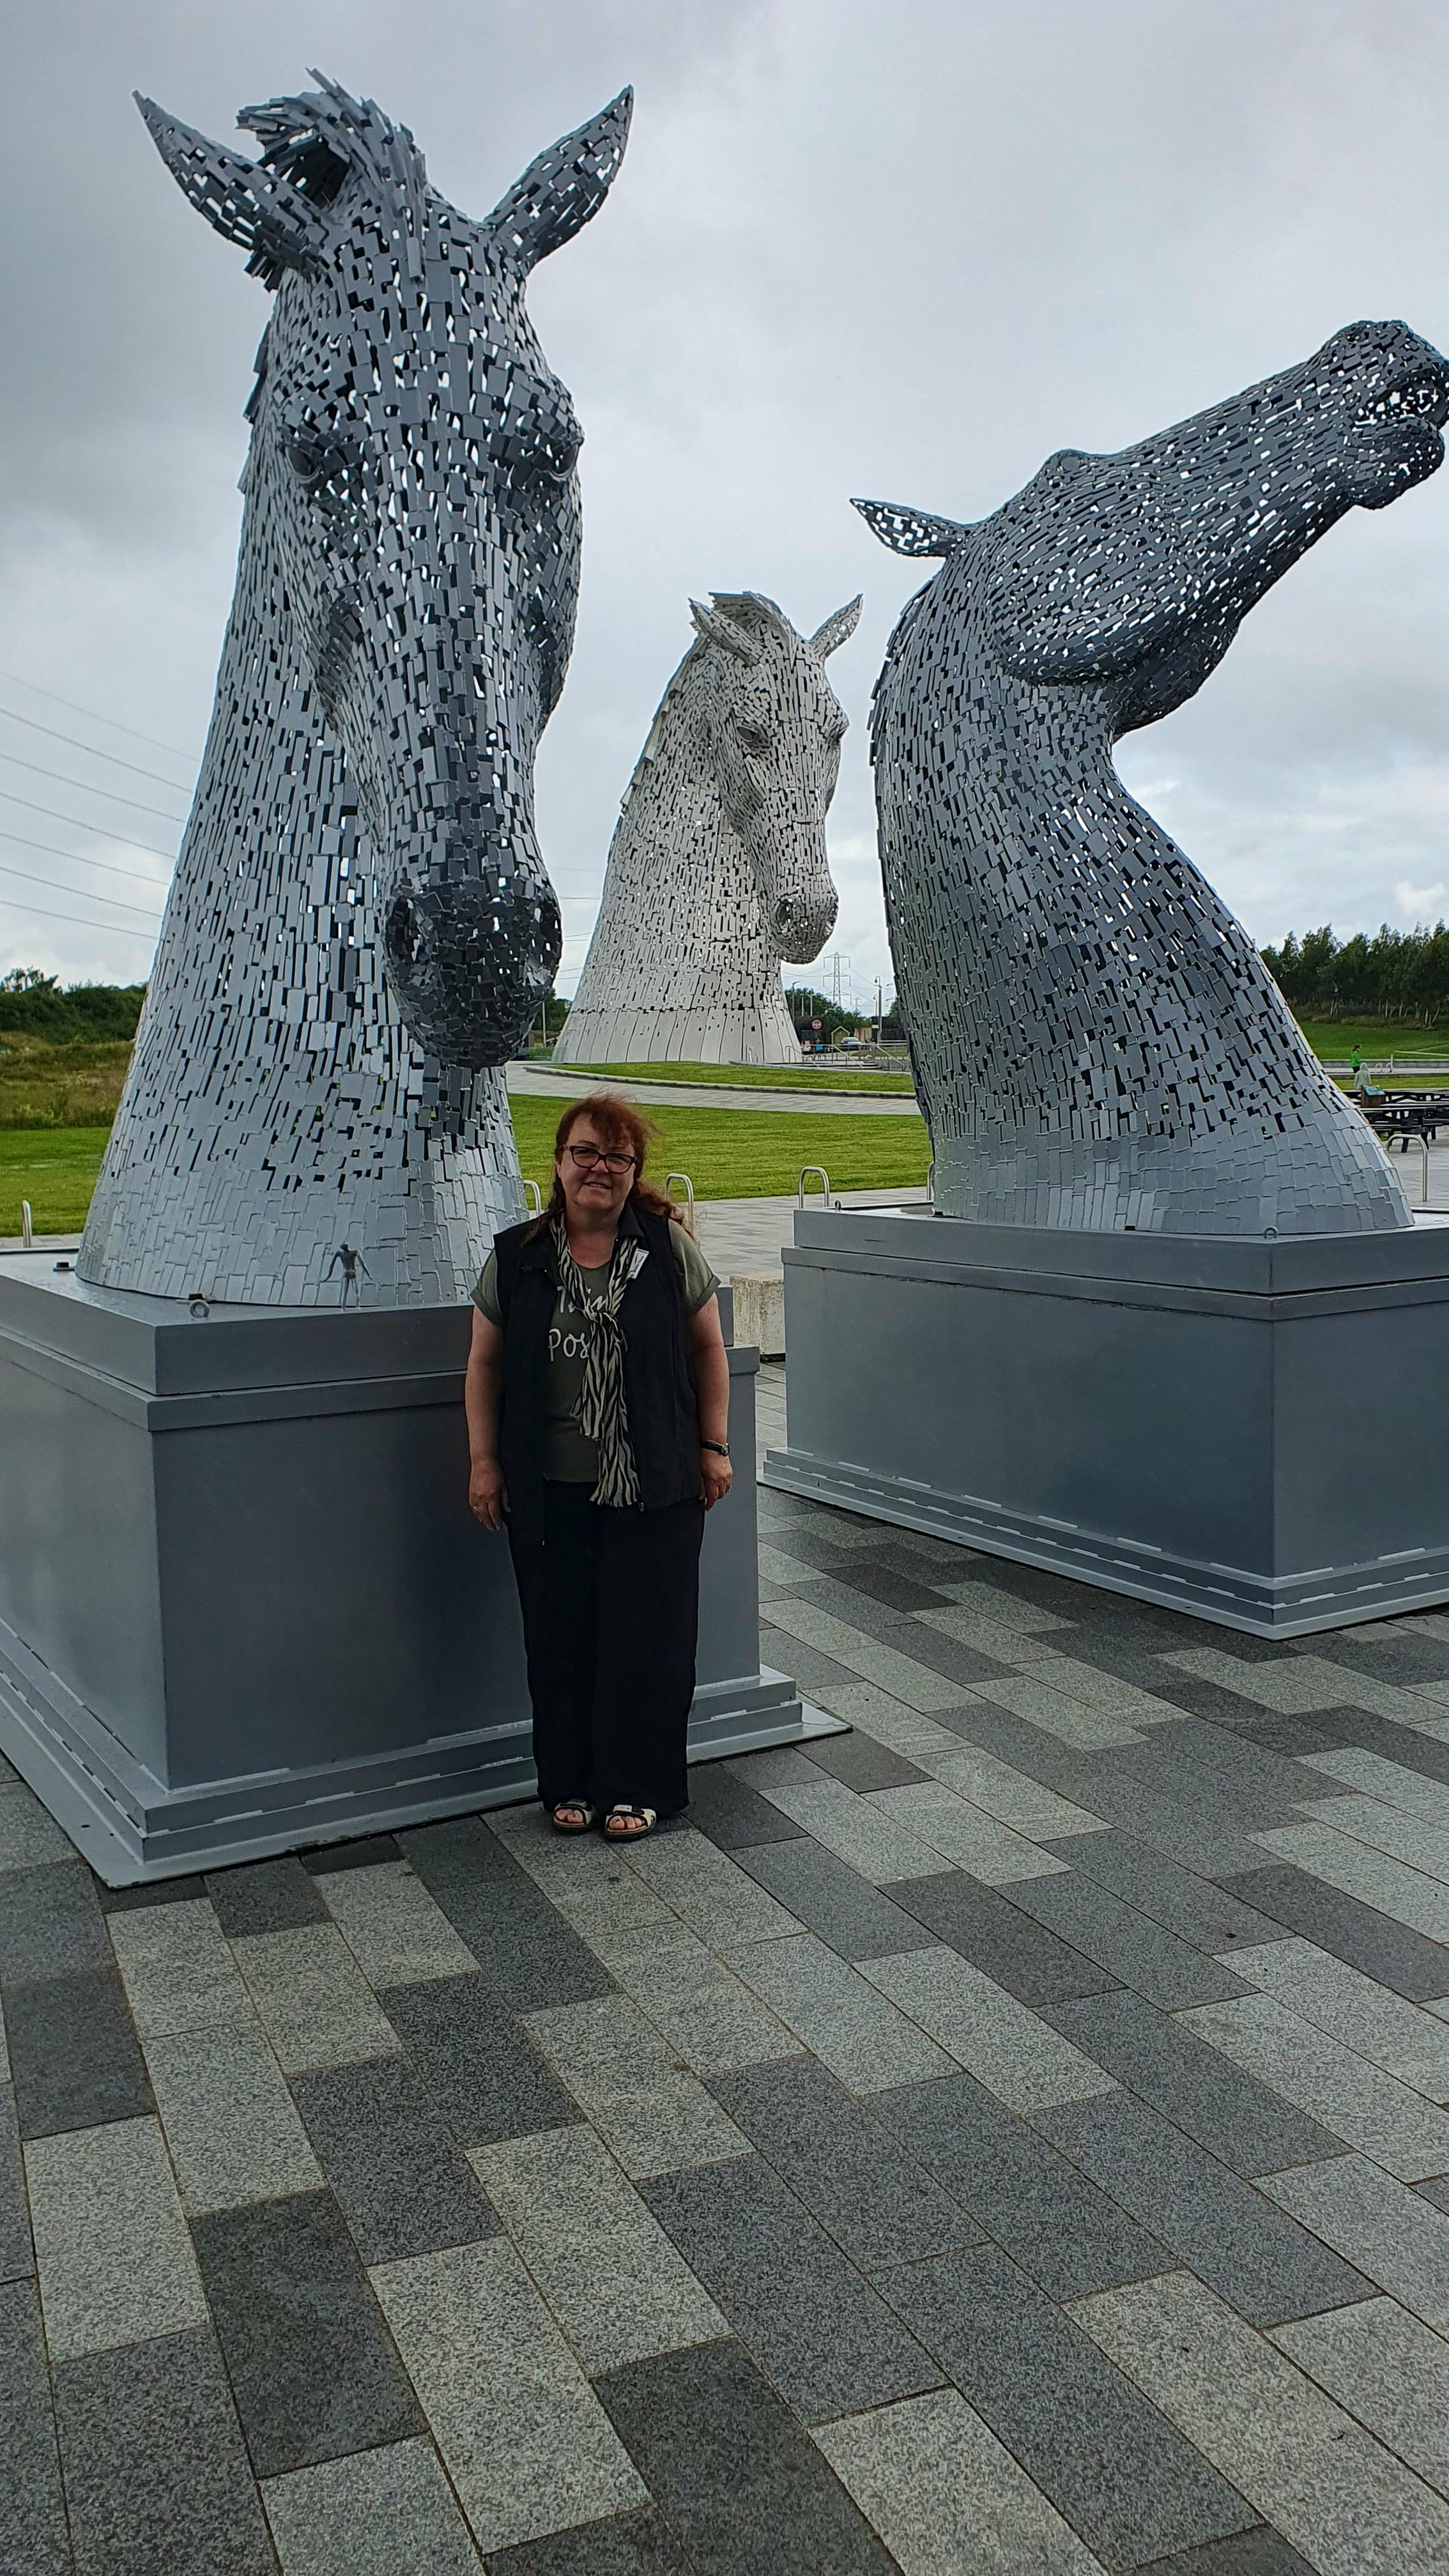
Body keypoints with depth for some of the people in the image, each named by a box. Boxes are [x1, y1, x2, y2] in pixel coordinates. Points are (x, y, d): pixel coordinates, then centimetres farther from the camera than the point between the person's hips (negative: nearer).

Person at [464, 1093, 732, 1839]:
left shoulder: (668, 1246, 0)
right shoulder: (516, 1257, 3)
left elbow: (707, 1347, 5)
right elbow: (485, 1362, 8)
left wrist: (714, 1445, 2)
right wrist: (484, 1459, 3)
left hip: (653, 1486, -1)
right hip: (549, 1490, 1)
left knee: (646, 1637, 4)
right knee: (560, 1639, 8)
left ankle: (636, 1788, 19)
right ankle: (568, 1784, 24)